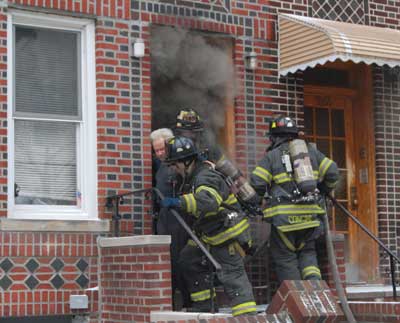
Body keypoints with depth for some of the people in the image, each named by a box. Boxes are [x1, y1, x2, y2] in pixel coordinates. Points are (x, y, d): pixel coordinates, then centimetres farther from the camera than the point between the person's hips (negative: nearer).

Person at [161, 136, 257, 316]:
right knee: (189, 261, 13)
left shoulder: (206, 177, -24)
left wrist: (177, 203, -49)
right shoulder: (192, 175, 7)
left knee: (231, 274, -13)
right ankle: (203, 307, 20)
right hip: (210, 232, 10)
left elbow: (207, 202, -45)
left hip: (228, 233, -10)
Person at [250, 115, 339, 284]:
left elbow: (256, 183, -8)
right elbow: (332, 172, 8)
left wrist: (266, 193, 14)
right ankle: (314, 280, -6)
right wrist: (322, 191, 24)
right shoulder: (311, 150, 13)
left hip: (284, 216, -4)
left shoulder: (272, 156, 1)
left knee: (285, 257, 6)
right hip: (309, 213, 4)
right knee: (307, 252, 18)